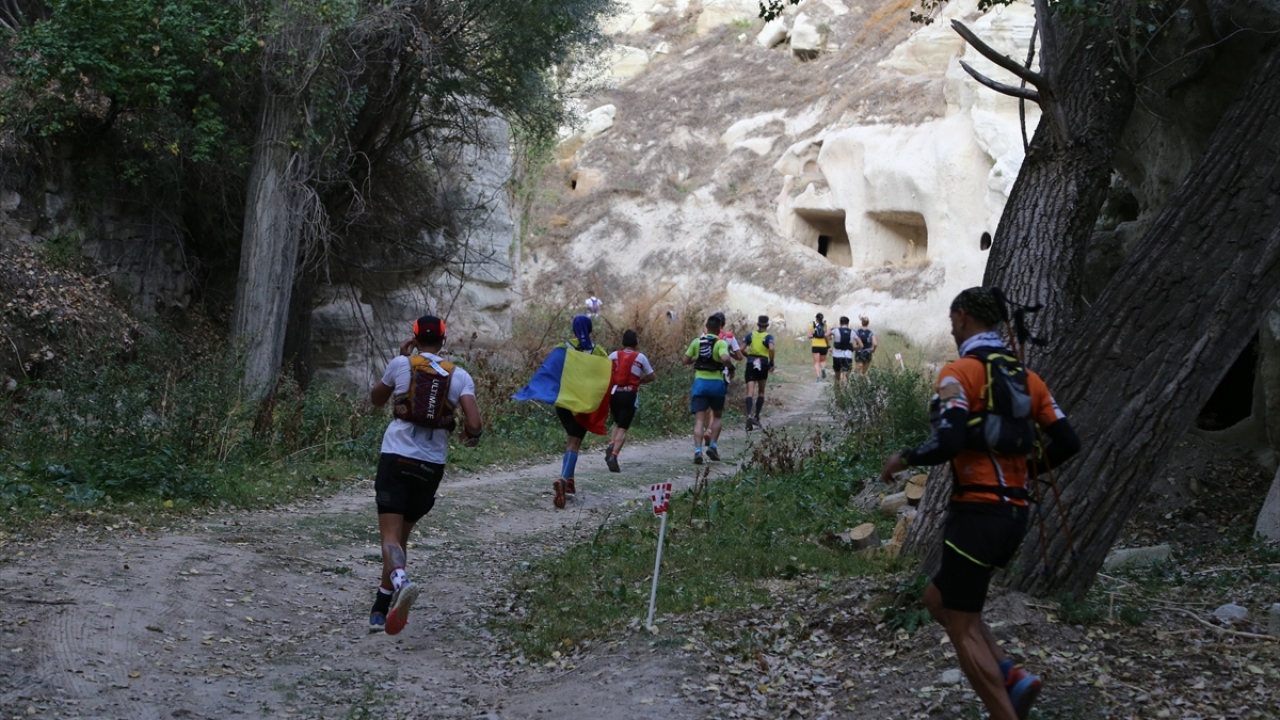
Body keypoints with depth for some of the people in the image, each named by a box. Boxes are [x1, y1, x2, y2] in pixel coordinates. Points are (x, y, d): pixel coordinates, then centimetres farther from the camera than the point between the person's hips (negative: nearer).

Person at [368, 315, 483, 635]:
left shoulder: (401, 364, 1)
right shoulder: (460, 376, 3)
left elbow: (376, 400, 20)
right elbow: (474, 425, -9)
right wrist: (470, 437, 15)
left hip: (396, 458, -2)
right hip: (432, 465, 2)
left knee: (390, 535, -7)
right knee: (402, 534, 18)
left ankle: (400, 581, -39)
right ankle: (381, 610, 20)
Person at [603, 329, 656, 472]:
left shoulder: (614, 355, 4)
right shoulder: (640, 357, 2)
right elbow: (652, 376, 10)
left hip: (615, 393, 3)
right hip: (630, 395, -3)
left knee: (618, 423, 24)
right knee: (623, 428, -2)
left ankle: (611, 445, 0)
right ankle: (613, 456, -19)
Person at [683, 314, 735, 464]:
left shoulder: (696, 341, 4)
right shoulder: (721, 343, -7)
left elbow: (685, 360, 6)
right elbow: (725, 358, -25)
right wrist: (731, 368, -6)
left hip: (700, 382, 1)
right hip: (716, 383, -1)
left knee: (699, 419, -2)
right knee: (717, 416, 20)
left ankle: (697, 450, -18)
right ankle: (712, 446, 7)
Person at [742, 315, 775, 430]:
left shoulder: (750, 335, 8)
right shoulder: (768, 336, 2)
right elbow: (771, 348, -18)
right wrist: (771, 362, -6)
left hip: (751, 364, 1)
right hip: (763, 364, -1)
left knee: (750, 392, -8)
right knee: (761, 392, 18)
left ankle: (749, 415, -29)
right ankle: (757, 416, 14)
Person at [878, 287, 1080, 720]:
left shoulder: (960, 371, -10)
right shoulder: (1026, 376, 12)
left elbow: (948, 443, -22)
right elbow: (1067, 443, 10)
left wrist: (904, 459, -4)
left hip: (977, 512, -8)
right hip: (1014, 515, 8)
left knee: (962, 627, 2)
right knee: (939, 599, 21)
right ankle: (1011, 677, 7)